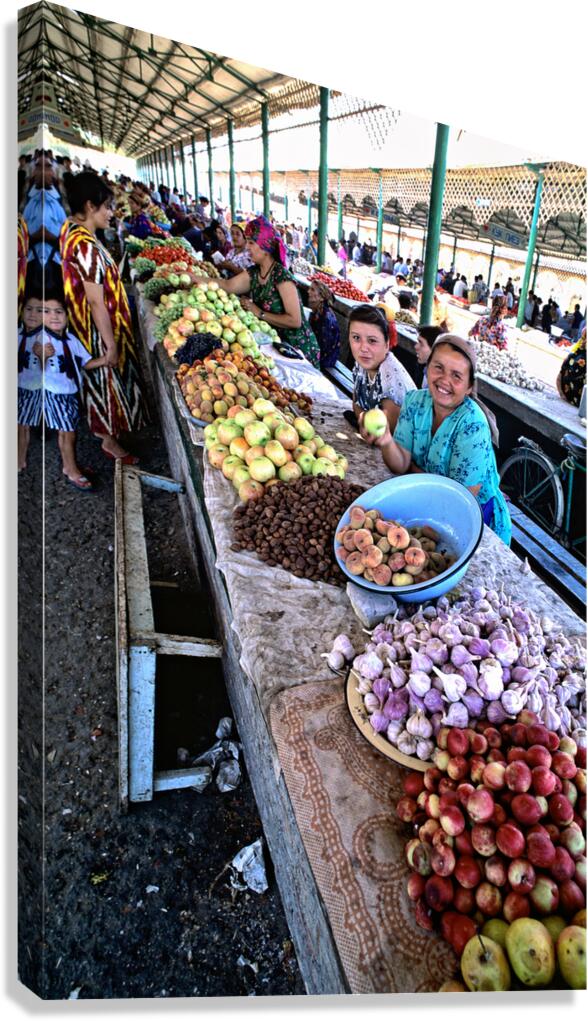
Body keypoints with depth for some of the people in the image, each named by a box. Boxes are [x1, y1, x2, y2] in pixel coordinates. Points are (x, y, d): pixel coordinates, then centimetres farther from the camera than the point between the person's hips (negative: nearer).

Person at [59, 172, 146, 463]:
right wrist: (111, 345, -22)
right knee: (109, 381, 6)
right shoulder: (88, 247, -28)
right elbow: (96, 302, -26)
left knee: (102, 382, 23)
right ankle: (110, 441, 22)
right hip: (99, 330, -9)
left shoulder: (69, 229, 2)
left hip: (82, 324, 9)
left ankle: (107, 430, 41)